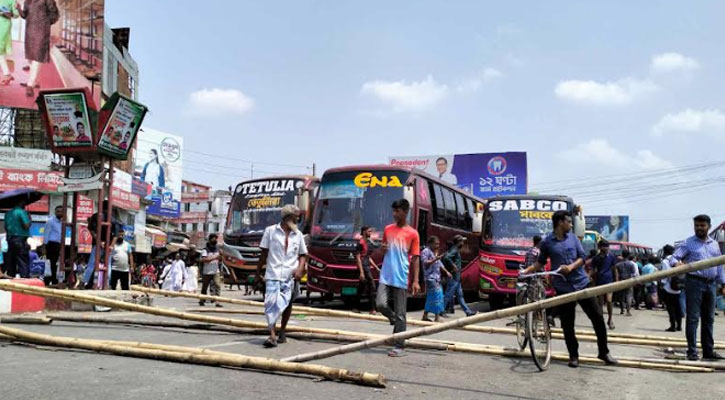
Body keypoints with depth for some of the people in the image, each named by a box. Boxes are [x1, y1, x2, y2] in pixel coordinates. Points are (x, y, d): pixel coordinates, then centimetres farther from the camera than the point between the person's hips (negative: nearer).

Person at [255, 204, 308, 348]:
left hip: (290, 276, 3)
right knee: (271, 303, -14)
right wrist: (258, 273, 5)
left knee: (287, 304, 12)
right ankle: (272, 335, -17)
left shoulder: (298, 234, 9)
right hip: (273, 274, -3)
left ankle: (282, 332, 29)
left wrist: (300, 268, -5)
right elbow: (264, 254, 4)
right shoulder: (270, 231, 1)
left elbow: (302, 255, 14)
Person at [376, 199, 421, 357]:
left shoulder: (412, 233, -3)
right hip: (385, 276, 4)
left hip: (401, 279, -4)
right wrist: (383, 248, -2)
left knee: (400, 314, -1)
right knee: (381, 304, -8)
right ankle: (396, 322, 23)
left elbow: (415, 259, -1)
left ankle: (400, 347, 6)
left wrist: (416, 281, -7)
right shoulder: (388, 229, 10)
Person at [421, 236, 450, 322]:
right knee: (436, 296, -13)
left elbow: (439, 264, 22)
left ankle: (425, 316, 17)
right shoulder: (425, 251, -7)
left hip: (437, 278, 9)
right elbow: (425, 263, -17)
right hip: (430, 277, -9)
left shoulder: (435, 252, 19)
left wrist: (446, 271, 10)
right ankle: (437, 317, -12)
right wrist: (436, 258, -25)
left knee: (430, 297, 10)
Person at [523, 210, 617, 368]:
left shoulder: (573, 238, 6)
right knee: (567, 325, 2)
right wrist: (527, 270, -2)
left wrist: (571, 266, -16)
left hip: (581, 283, 2)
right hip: (563, 288, -2)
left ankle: (604, 352, 17)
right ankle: (573, 355, 17)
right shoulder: (546, 242, -1)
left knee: (597, 317, 3)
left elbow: (582, 257, 2)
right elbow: (541, 261, 11)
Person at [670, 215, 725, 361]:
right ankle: (692, 351, -2)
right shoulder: (689, 243, 0)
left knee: (709, 319, 12)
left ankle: (708, 351, 20)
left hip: (711, 284, 5)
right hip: (694, 283, -5)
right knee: (693, 318, -5)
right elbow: (674, 257, -9)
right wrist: (677, 263, -32)